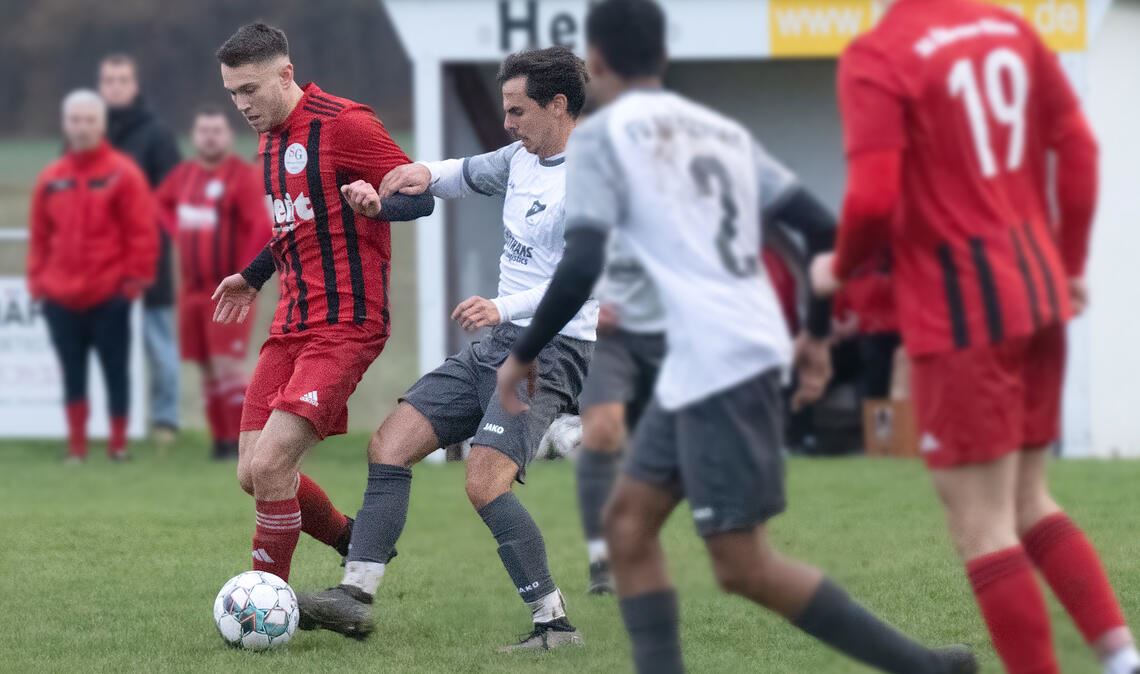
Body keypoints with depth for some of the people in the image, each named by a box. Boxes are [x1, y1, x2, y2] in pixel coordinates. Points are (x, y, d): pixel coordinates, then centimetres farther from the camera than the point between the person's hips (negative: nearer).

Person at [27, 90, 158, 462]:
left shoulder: (122, 173, -4)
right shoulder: (50, 179, 8)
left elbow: (142, 232, -5)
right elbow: (39, 236, 12)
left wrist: (134, 278, -8)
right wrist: (37, 280, 6)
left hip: (109, 297, -4)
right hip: (61, 299, 4)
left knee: (115, 371, 2)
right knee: (73, 375, 8)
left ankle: (118, 445, 11)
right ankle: (76, 448, 14)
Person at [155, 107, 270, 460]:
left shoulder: (242, 175, -12)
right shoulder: (185, 174, 10)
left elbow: (262, 228, -19)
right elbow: (161, 202, 30)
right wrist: (177, 231, 13)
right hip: (192, 286, 7)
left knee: (228, 364, -14)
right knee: (208, 368, 10)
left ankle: (242, 442, -11)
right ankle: (221, 440, 17)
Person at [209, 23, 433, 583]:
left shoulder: (342, 124, -11)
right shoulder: (270, 138, 15)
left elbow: (421, 194, -11)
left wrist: (373, 203, -31)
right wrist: (254, 275, 35)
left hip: (345, 325, -9)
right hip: (291, 325, 9)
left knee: (268, 466, -17)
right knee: (253, 474, 4)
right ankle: (355, 544, 27)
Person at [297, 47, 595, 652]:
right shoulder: (522, 156, 12)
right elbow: (470, 175, 32)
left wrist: (504, 308, -39)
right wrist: (428, 175, 9)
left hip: (553, 350, -9)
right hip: (498, 346, 9)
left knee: (485, 483, -24)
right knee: (389, 444, 0)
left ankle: (554, 624, -16)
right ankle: (356, 595, -2)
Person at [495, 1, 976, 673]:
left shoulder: (602, 136, -3)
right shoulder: (723, 131, 18)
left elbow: (582, 264, -14)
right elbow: (818, 229, 15)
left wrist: (524, 355, -2)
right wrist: (817, 332, 28)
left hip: (719, 362, -8)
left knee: (743, 564, -3)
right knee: (629, 517, 14)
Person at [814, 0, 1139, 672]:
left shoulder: (877, 58, -14)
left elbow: (873, 197, -20)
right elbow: (1078, 146, 9)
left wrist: (839, 269, 0)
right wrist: (1069, 261, 20)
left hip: (961, 311, -8)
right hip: (1037, 295, 8)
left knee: (981, 524, 0)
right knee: (1027, 503, 19)